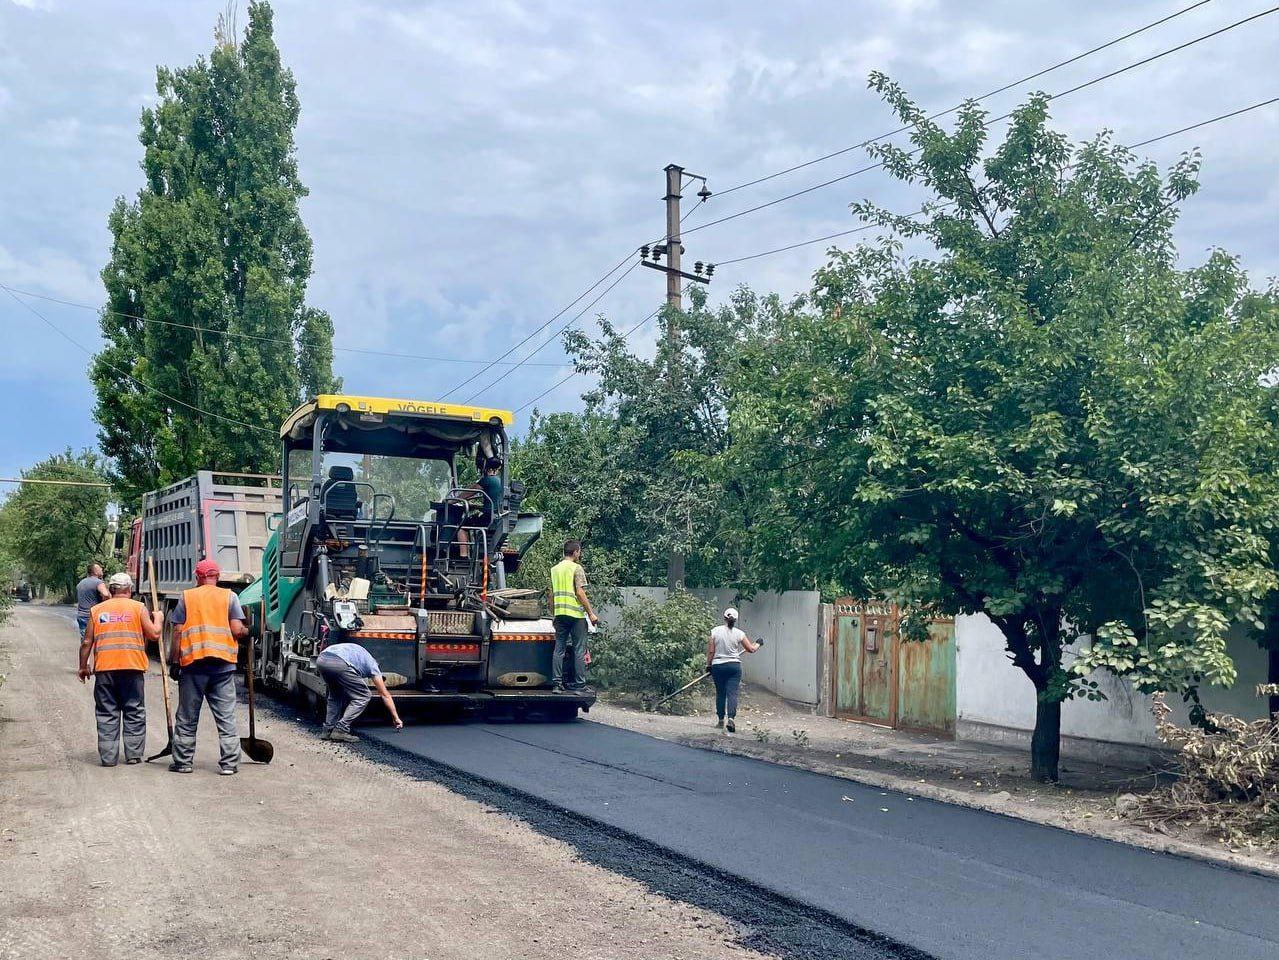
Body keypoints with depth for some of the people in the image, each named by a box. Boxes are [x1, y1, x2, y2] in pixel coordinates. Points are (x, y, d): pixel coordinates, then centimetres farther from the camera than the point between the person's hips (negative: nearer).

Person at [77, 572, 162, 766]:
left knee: (106, 714, 7)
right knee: (134, 713, 8)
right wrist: (157, 618, 18)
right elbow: (154, 634, -1)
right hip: (132, 667, -1)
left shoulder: (97, 610, 9)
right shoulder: (138, 608, 3)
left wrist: (83, 666, 19)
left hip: (104, 668, 2)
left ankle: (108, 757, 6)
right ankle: (133, 754, 9)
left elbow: (87, 642, 8)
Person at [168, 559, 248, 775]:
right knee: (226, 717, 4)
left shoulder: (187, 597, 5)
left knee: (187, 717, 10)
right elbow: (237, 630, -5)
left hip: (193, 662, 0)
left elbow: (178, 633, 2)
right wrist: (247, 632, 17)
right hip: (223, 664, 0)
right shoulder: (229, 597, 4)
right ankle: (229, 763, 3)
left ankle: (183, 761, 14)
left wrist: (174, 662, 6)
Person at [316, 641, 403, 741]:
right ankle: (340, 730, 1)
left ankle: (328, 730, 22)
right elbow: (385, 695, 25)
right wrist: (396, 718, 30)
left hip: (321, 660, 7)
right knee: (363, 697, 8)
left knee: (335, 696, 29)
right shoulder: (372, 665, 24)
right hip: (338, 663, -7)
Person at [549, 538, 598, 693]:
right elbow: (580, 593, -12)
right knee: (579, 650, 0)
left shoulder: (554, 569, 13)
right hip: (576, 613, -6)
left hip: (560, 614, 6)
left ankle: (557, 683, 4)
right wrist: (591, 613, -8)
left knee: (559, 649, 6)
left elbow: (551, 594, 16)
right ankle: (579, 684, 0)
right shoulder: (576, 568, -6)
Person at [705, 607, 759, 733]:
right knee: (732, 693, -3)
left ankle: (721, 720, 18)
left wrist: (708, 665, 9)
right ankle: (731, 718, -20)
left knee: (720, 693, 12)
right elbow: (751, 649, 5)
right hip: (734, 666, -1)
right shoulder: (739, 634, -3)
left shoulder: (715, 631, -4)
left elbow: (710, 651, -3)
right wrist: (758, 644, 25)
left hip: (717, 666, 1)